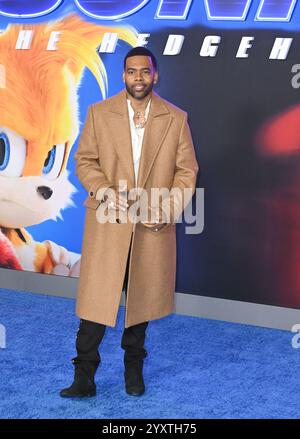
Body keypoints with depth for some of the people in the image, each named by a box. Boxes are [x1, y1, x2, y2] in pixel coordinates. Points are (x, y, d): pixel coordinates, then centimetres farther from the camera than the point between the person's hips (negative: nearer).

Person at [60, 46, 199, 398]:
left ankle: (134, 367, 31)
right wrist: (105, 192, -15)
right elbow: (84, 161, 3)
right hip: (107, 224, -1)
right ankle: (84, 377, 6)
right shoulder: (99, 113, 2)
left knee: (142, 299, 13)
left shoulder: (176, 118, 3)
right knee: (96, 300, -3)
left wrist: (169, 208, -10)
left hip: (153, 227, 1)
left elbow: (187, 170, 4)